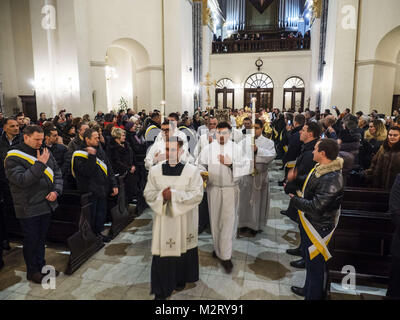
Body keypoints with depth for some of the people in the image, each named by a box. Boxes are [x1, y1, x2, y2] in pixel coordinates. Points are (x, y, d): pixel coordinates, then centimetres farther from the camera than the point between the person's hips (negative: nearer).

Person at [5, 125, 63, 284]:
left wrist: (56, 191, -7)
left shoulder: (44, 152, 6)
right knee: (31, 240, 9)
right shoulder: (13, 157, -11)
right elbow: (22, 180, -23)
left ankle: (41, 266, 36)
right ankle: (32, 271, 27)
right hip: (28, 209, -5)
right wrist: (40, 164, -25)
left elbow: (57, 173, 8)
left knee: (41, 238, 19)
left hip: (47, 204, 5)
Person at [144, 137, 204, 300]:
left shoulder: (192, 171, -7)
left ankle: (180, 280, 40)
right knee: (162, 253, 4)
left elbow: (197, 194, -13)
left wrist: (174, 194, -20)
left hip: (184, 221, -1)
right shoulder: (155, 170, 1)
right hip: (163, 219, 1)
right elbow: (148, 193, 2)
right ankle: (161, 291, 22)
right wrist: (161, 195, -19)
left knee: (183, 250, 13)